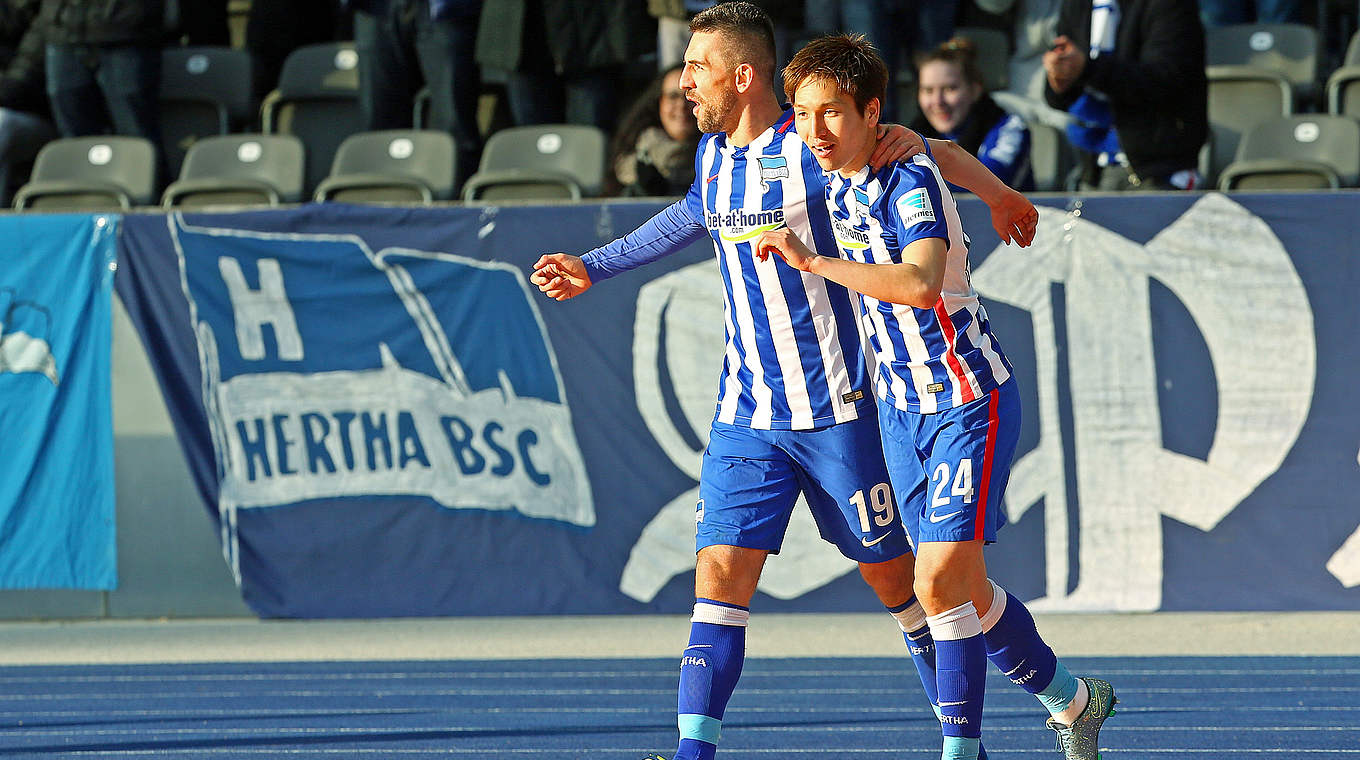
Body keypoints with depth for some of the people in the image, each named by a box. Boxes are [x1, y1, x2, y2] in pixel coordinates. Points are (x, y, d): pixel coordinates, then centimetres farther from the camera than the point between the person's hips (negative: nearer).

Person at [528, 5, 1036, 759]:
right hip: (746, 413, 5)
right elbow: (692, 216, 31)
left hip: (835, 407, -5)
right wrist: (592, 267, 35)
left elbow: (944, 156, 2)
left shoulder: (815, 151, -13)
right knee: (720, 573, -7)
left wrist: (998, 194, -11)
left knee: (892, 576, 4)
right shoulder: (711, 157, 7)